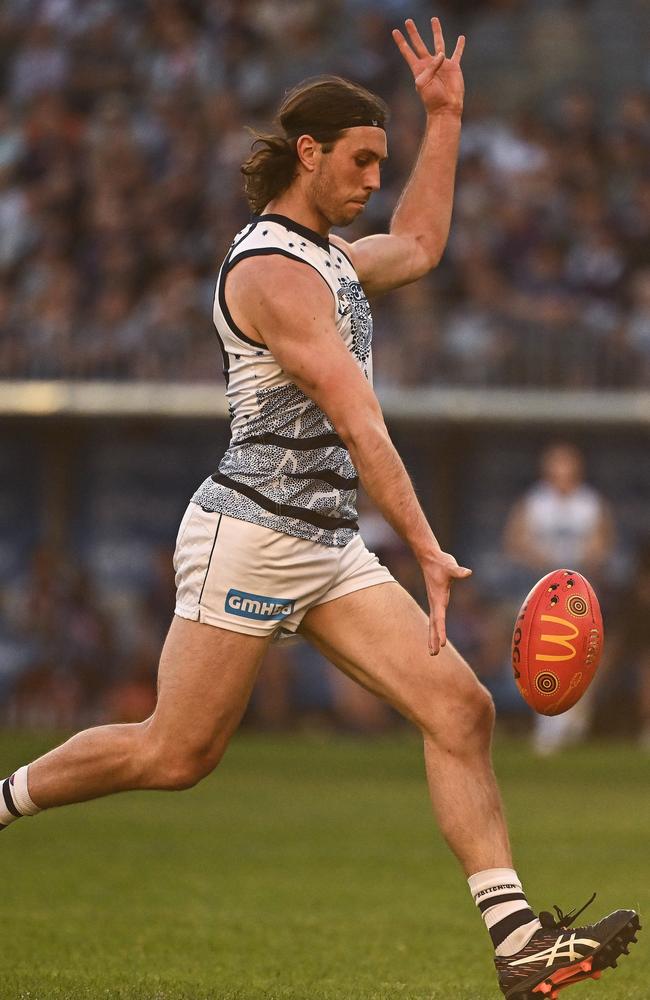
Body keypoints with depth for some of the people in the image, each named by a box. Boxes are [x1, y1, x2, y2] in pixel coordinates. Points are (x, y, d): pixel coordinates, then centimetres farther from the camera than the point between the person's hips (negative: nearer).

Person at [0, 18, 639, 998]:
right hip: (251, 535, -9)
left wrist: (445, 119, 31)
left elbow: (417, 245, 37)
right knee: (176, 752, -3)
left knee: (461, 706, -5)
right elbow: (357, 421, -22)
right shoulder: (272, 271, -16)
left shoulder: (324, 253, 14)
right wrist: (428, 552, -26)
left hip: (327, 547, 9)